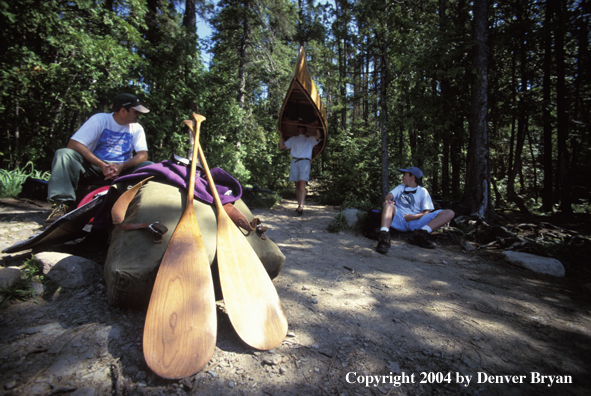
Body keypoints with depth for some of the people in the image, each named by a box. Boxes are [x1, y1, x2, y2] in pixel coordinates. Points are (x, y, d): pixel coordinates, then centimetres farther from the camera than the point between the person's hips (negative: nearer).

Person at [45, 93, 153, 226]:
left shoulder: (136, 128, 7)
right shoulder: (100, 119, -1)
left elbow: (143, 155, -5)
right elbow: (74, 144, -11)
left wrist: (121, 166, -24)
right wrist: (102, 165, -25)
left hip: (122, 170, 1)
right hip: (94, 167, -1)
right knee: (63, 154, -25)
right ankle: (64, 204, -30)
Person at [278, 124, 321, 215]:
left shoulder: (310, 139, 20)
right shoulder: (293, 139, 27)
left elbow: (318, 136, 0)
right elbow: (281, 146, 24)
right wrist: (281, 136, 15)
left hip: (305, 162, -3)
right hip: (294, 162, 3)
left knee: (302, 184, -17)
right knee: (297, 185, 2)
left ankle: (301, 206, -25)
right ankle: (299, 205, 8)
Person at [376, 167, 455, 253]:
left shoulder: (422, 191, 19)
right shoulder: (400, 187, 29)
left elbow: (427, 212, 6)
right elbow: (389, 196, 9)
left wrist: (413, 216, -13)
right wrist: (388, 200, -17)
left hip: (415, 221, 0)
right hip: (399, 219, 1)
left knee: (449, 213, -16)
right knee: (388, 205, -29)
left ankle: (420, 234, -41)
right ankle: (384, 236, -52)